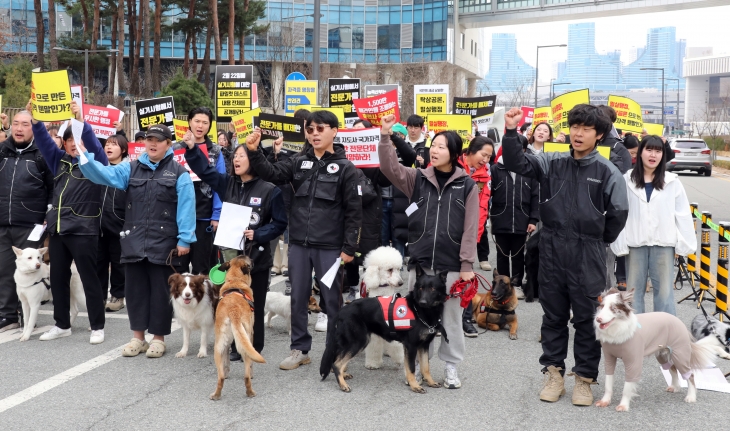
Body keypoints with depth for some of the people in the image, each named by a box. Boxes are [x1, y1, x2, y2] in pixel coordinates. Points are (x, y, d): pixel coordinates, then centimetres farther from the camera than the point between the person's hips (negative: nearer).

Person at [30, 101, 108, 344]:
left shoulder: (94, 162, 1)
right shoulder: (59, 161, 15)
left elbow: (94, 143, -16)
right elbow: (44, 141, 7)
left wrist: (81, 120, -29)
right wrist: (35, 118, -7)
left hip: (83, 230, -6)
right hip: (57, 229, 6)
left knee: (89, 279, -1)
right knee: (58, 278, 11)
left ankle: (97, 327, 8)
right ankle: (62, 325, 23)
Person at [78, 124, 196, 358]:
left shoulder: (178, 173, -2)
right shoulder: (131, 169, 9)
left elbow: (186, 207, -7)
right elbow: (105, 174, -5)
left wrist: (184, 239, -13)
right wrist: (85, 155, -20)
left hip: (163, 242, -4)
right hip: (134, 240, 4)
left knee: (160, 290, 4)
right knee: (134, 288, 9)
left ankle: (158, 337, 17)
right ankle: (138, 337, 21)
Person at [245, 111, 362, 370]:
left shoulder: (345, 167, -3)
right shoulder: (298, 163, 8)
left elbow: (354, 211, -5)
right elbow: (271, 174, -2)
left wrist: (349, 247, -9)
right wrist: (253, 152, -19)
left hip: (329, 246, -4)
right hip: (298, 243, 4)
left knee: (332, 299, 5)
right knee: (298, 298, 10)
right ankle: (299, 349, 23)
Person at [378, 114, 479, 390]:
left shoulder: (467, 185, -1)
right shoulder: (418, 179, 5)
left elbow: (470, 229, -3)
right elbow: (390, 168, -9)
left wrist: (467, 265, -6)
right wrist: (385, 136, -20)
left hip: (451, 265, -2)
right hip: (419, 262, 2)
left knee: (450, 317, 9)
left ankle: (451, 367, 22)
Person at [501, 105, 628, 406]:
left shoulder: (607, 172, -4)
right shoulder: (552, 163, 3)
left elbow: (617, 214, 0)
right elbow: (517, 164, -4)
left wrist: (596, 242, 7)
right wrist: (511, 132, -17)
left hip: (587, 257, -2)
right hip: (552, 252, 3)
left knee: (586, 318, 6)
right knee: (553, 315, 11)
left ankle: (585, 378, 18)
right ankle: (554, 373, 22)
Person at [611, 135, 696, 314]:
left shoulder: (672, 182, 0)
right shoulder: (627, 180, -2)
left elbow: (683, 214, 2)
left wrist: (683, 244, -1)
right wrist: (620, 244, -6)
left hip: (663, 243, 0)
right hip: (635, 243, 0)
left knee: (664, 290, 7)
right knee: (634, 290, 11)